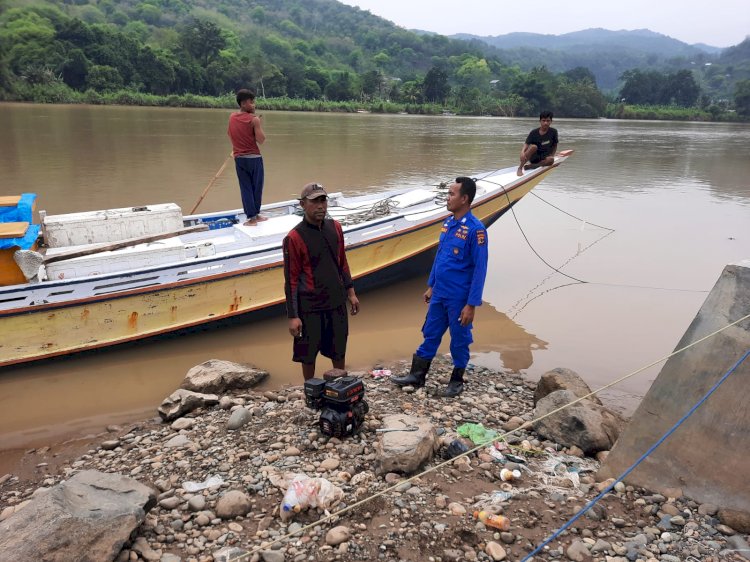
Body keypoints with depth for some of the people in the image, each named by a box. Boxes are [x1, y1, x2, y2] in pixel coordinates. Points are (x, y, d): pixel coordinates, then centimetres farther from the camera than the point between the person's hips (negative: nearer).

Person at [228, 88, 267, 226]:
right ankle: (255, 215, 18)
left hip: (239, 158, 5)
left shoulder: (232, 117, 6)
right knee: (256, 187, 9)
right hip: (253, 157, -5)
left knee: (245, 188, 7)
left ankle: (251, 217, 6)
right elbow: (261, 140, -15)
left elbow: (229, 133, 21)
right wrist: (258, 124, -4)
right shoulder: (254, 119, -14)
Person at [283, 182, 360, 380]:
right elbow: (291, 279, -13)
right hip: (310, 305, -5)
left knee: (339, 349, 19)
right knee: (308, 353, 12)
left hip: (337, 301, 5)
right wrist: (293, 316, -14)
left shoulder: (335, 228, 1)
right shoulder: (294, 238, -16)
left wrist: (350, 292, 13)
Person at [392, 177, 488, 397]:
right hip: (439, 294, 7)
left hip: (459, 299, -7)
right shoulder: (448, 223, 5)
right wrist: (431, 286, 17)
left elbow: (480, 269, -18)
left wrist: (471, 305, -18)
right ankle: (417, 376, 29)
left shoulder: (475, 229, -18)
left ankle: (457, 381, 29)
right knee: (430, 335, 16)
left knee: (459, 340, 11)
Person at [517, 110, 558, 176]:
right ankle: (520, 168, -28)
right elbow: (526, 144, -13)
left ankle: (529, 166, -25)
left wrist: (551, 156, -5)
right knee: (533, 147, -35)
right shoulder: (534, 132, -7)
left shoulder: (553, 132, -3)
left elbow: (555, 146, 8)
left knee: (551, 160, -34)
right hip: (532, 157, -1)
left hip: (543, 158, 1)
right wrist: (522, 152, -34)